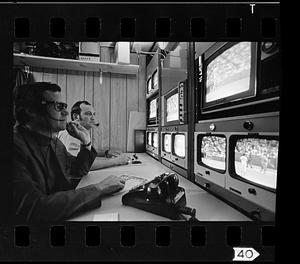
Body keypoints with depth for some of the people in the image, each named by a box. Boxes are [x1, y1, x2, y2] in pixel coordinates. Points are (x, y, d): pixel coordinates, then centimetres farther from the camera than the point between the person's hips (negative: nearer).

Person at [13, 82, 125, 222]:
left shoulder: (54, 142, 3)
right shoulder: (17, 146, -21)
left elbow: (78, 171, 12)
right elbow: (32, 208, -29)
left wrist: (86, 142, -3)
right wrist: (98, 188, -27)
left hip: (67, 212, 6)